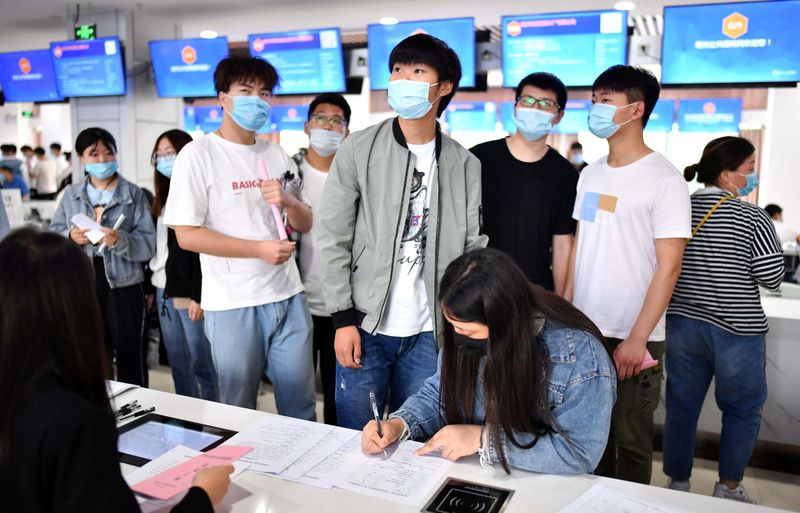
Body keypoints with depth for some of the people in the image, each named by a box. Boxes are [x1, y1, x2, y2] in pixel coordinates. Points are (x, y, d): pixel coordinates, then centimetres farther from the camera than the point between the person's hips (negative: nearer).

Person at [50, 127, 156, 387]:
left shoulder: (133, 194, -2)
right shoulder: (71, 195, 9)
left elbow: (148, 244, -8)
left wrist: (120, 240, -25)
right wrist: (70, 237, -10)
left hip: (123, 285, -3)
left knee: (129, 355, 4)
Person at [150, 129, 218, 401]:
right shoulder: (164, 197, 18)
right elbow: (157, 245, 17)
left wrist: (199, 296, -19)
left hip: (189, 292, -8)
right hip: (164, 290, 8)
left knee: (201, 364, -1)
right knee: (178, 365, 13)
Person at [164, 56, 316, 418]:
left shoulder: (277, 156, 11)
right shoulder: (198, 154, -5)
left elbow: (305, 224, 14)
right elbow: (187, 235, -10)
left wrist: (288, 200, -8)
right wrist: (259, 249, -17)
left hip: (288, 296, 5)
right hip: (232, 305, -4)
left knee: (301, 406, 12)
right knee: (239, 409, 11)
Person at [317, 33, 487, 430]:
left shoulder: (465, 164, 4)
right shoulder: (357, 150, -2)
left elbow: (474, 248, 5)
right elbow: (333, 239, -3)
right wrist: (343, 319, -7)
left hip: (431, 332, 2)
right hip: (365, 326, -1)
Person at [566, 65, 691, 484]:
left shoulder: (663, 179, -9)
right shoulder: (590, 174, 10)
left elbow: (668, 266, -13)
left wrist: (638, 339, -16)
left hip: (633, 339, -5)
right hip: (583, 332, 6)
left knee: (630, 442, 7)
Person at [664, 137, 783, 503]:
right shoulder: (752, 218, -13)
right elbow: (772, 278, -8)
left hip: (682, 326, 5)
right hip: (735, 332, -4)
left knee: (681, 407, 13)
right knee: (742, 411, 16)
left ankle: (678, 483, 26)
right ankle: (728, 487, 26)